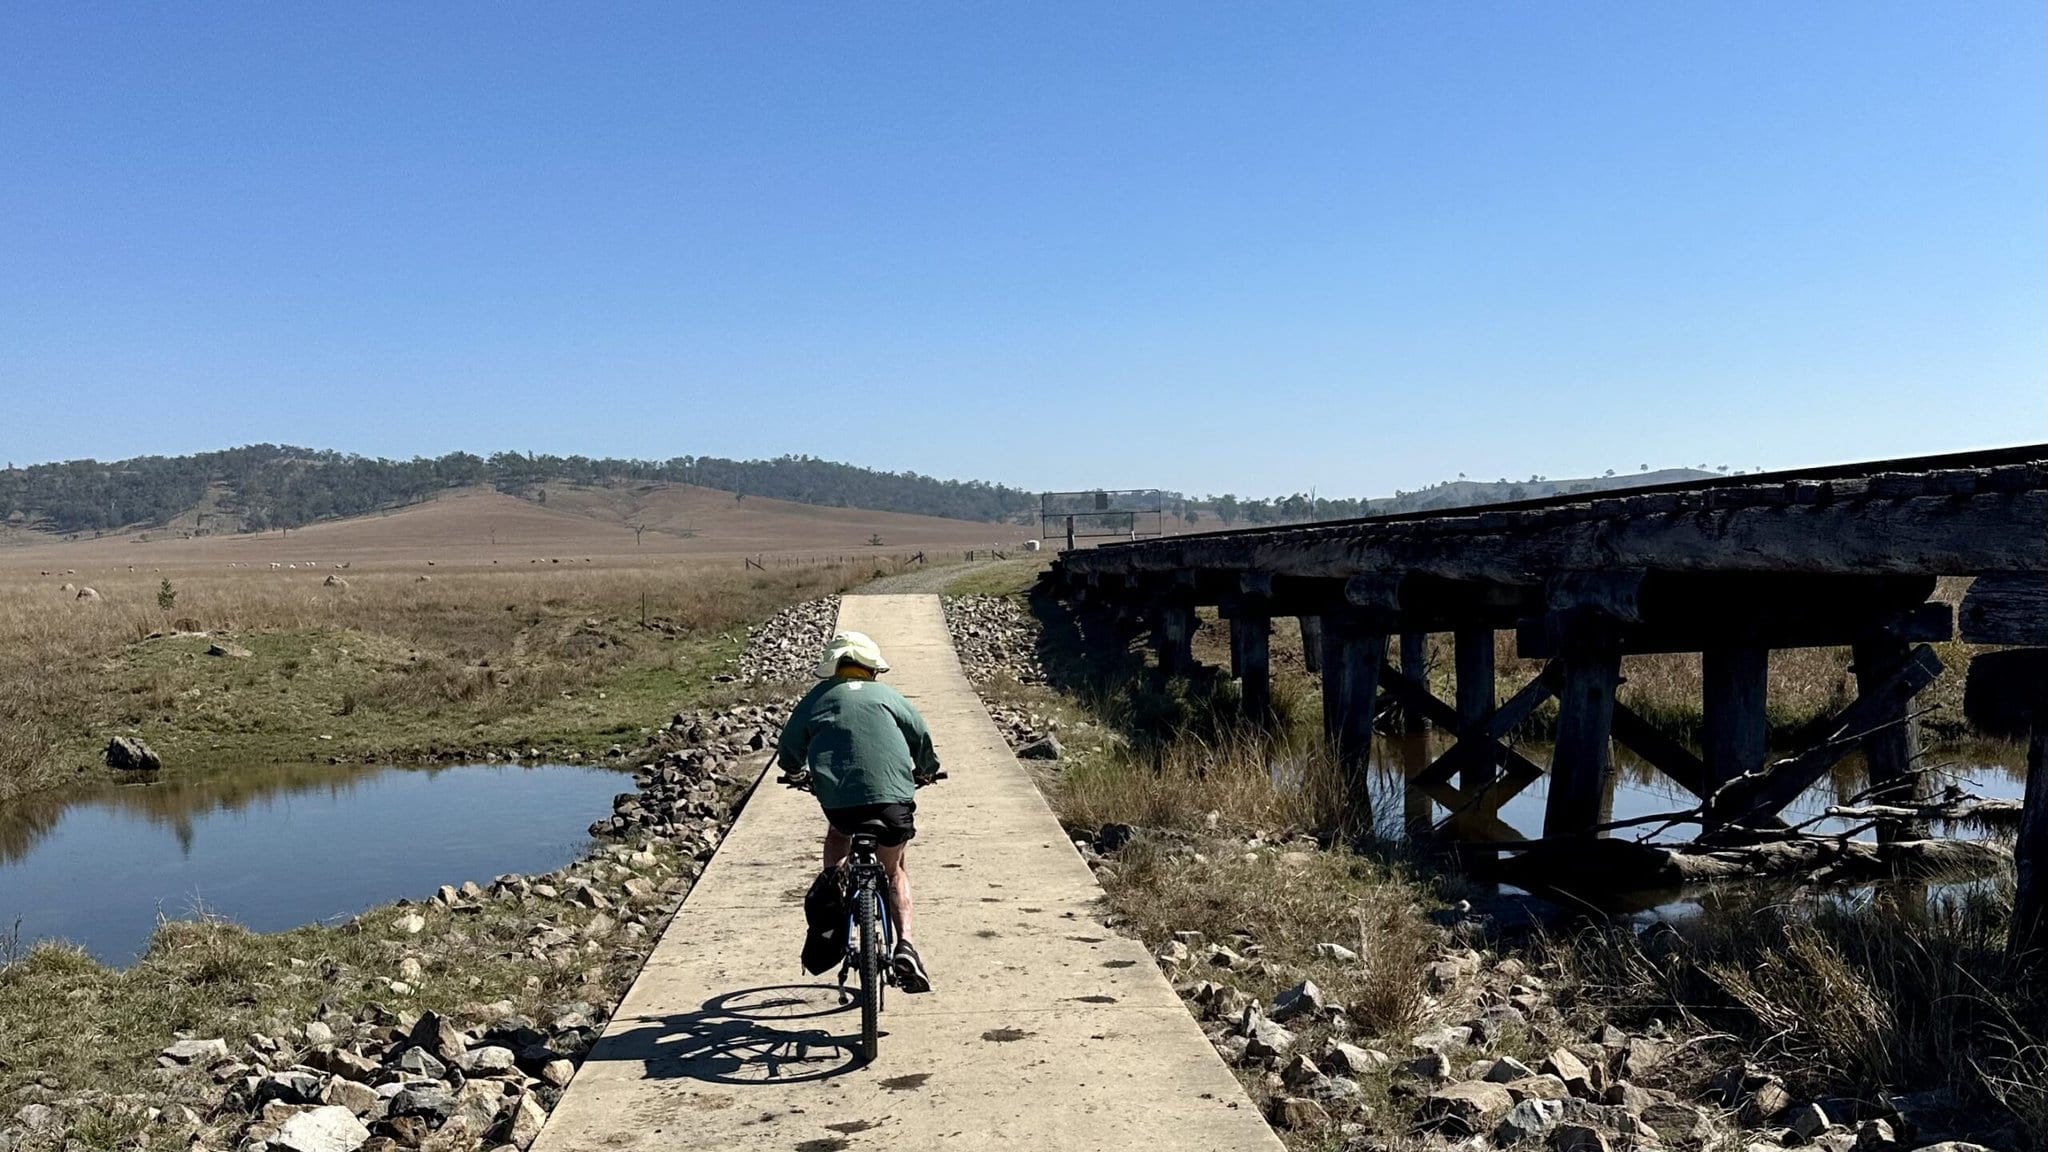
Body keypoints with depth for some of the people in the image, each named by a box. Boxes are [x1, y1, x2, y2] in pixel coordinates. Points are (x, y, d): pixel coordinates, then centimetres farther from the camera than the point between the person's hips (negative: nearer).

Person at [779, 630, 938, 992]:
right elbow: (922, 738, 14)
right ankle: (904, 944, 5)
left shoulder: (817, 698, 18)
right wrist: (925, 771, 34)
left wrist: (796, 770, 41)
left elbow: (788, 753, 19)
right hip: (893, 799, 0)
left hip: (837, 799, 0)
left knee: (839, 831, 36)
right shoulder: (887, 695, 17)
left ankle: (830, 879, 9)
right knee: (895, 870, 22)